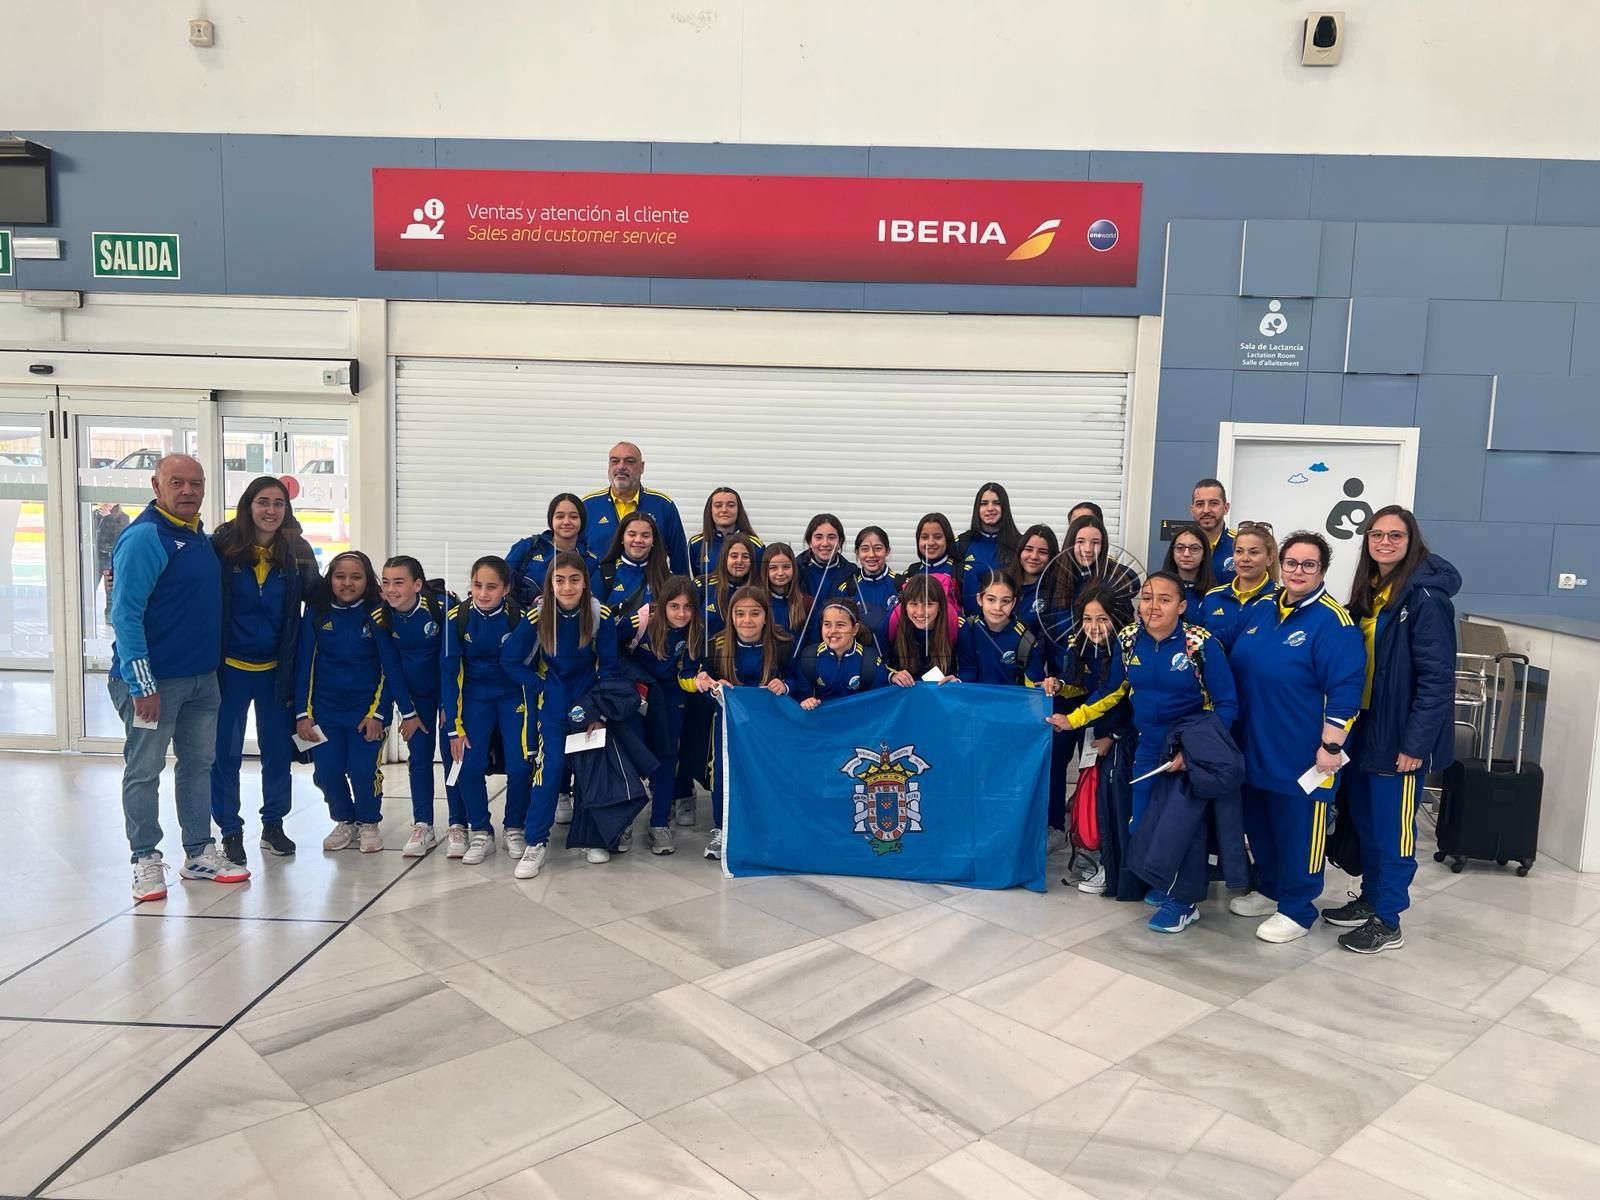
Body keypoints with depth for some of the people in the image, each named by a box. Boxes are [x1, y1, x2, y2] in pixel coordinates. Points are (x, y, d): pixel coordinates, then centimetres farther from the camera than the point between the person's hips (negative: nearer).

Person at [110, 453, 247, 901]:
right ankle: (146, 861, 13)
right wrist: (141, 684, -21)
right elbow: (125, 614, -18)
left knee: (199, 764, 14)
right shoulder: (143, 538, -15)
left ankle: (199, 853, 24)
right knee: (144, 771, 3)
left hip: (202, 677, 8)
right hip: (155, 679, -8)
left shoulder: (200, 536, 10)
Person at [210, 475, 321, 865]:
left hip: (276, 668, 3)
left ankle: (273, 825, 26)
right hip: (230, 667, -2)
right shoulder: (222, 547, -9)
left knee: (278, 749, 10)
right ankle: (230, 831, 18)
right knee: (225, 752, 4)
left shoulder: (296, 552, -1)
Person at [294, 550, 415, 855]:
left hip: (367, 706, -2)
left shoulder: (376, 614, -8)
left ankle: (369, 824, 15)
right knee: (326, 771, -4)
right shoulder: (316, 613, -2)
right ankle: (344, 821, 23)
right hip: (325, 707, 2)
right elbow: (304, 664, 0)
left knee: (362, 770, -12)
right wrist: (303, 713, -4)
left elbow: (391, 667, -7)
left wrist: (377, 713, -11)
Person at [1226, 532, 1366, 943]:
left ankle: (1296, 910, 18)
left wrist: (1331, 746, -18)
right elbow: (1237, 671, 17)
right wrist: (1231, 728, 15)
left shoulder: (1332, 621, -13)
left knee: (1297, 829, 4)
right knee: (1258, 823, 17)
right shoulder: (1261, 610, 8)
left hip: (1300, 752, -7)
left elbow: (1344, 691, -16)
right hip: (1253, 745, 7)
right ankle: (1269, 890, 35)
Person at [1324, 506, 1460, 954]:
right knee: (1364, 820, 17)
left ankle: (1387, 921, 14)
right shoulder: (1367, 592, 10)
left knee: (1392, 827, 3)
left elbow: (1437, 677, -19)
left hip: (1399, 733, -8)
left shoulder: (1425, 597, -16)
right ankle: (1370, 899, 32)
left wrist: (1415, 742, -20)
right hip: (1363, 726, 8)